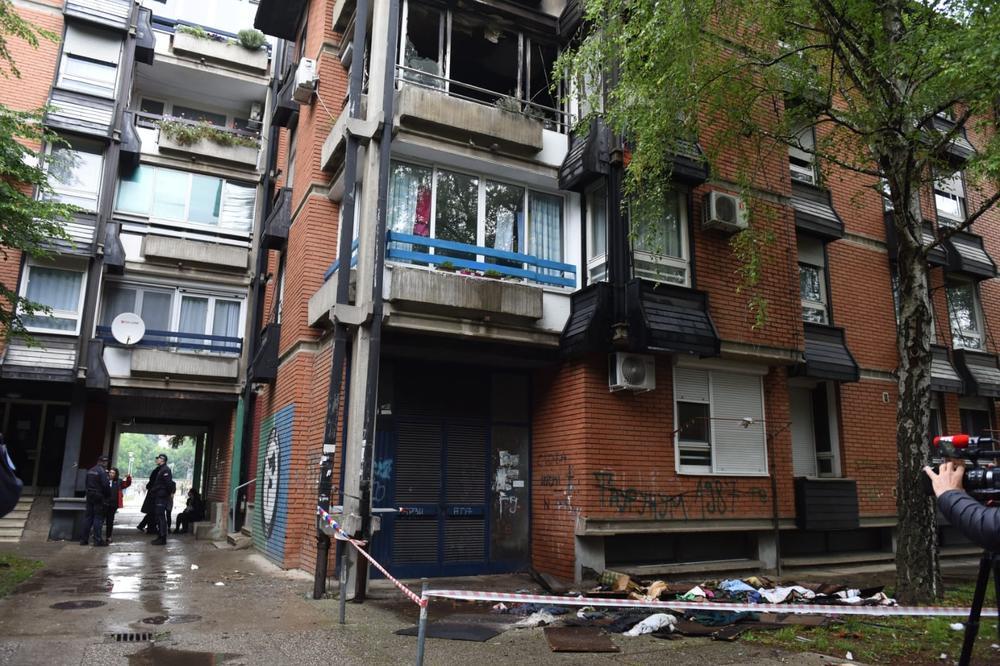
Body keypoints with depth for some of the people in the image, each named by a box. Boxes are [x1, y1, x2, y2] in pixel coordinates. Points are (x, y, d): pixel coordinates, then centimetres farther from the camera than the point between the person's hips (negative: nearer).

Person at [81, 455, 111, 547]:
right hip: (99, 497, -8)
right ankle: (97, 540, -5)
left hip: (90, 497, 8)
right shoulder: (102, 471, -14)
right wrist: (108, 495, -5)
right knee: (99, 518, -4)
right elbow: (106, 485, -19)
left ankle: (84, 539, 15)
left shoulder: (90, 471, 12)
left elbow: (87, 483, 18)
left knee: (88, 517, 12)